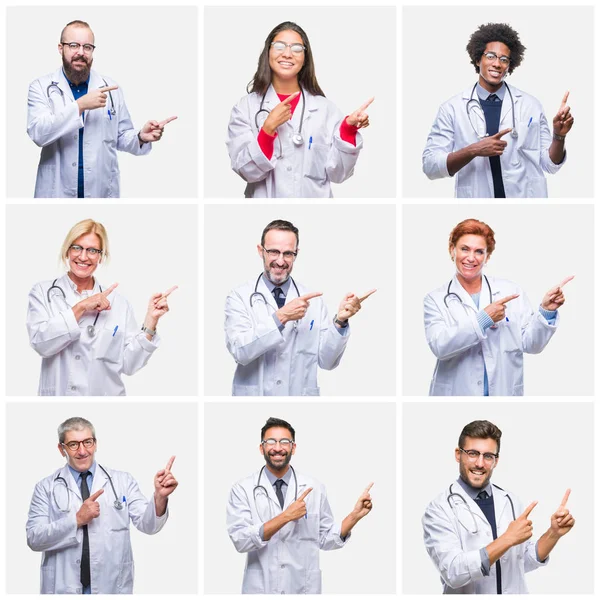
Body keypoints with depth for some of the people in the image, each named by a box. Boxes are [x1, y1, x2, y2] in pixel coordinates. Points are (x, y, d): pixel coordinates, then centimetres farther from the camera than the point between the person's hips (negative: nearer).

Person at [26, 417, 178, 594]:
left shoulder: (123, 481, 2)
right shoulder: (46, 487, 0)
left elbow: (147, 524, -8)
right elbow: (34, 539, -8)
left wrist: (160, 497, -27)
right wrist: (77, 520, -20)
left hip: (113, 586, 1)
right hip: (63, 588, -1)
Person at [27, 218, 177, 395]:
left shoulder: (117, 302, 0)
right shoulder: (43, 292, -3)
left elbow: (129, 364, -5)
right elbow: (40, 343, -17)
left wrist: (151, 319, -14)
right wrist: (80, 307, -19)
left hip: (106, 394, 1)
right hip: (57, 394, -1)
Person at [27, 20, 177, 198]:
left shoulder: (111, 88, 4)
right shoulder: (41, 87, -3)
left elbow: (121, 137, 9)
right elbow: (38, 133, -17)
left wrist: (141, 137, -13)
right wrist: (79, 106, -24)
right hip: (56, 191, -2)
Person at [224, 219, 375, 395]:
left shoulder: (313, 300, -1)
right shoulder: (239, 297, -7)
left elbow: (327, 361, -4)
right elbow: (240, 351, -20)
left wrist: (339, 321, -19)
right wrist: (280, 317, -28)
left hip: (301, 393, 2)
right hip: (253, 394, -2)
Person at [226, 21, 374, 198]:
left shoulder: (325, 108, 0)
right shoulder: (246, 107, -2)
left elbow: (337, 174, -4)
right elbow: (246, 171, -11)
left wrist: (349, 128, -15)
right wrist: (269, 128, -22)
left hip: (314, 196, 1)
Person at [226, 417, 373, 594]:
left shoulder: (314, 488, 1)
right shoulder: (242, 489, -5)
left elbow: (326, 539, 4)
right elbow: (240, 540, -17)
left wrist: (356, 514, -8)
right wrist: (285, 517, -21)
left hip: (304, 588, 2)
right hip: (260, 589, -2)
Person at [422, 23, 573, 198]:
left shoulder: (531, 105, 0)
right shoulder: (452, 108, -3)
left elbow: (550, 164, 2)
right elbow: (430, 166, -10)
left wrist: (559, 136, -16)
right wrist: (473, 151, -22)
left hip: (525, 196, 1)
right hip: (476, 195, -1)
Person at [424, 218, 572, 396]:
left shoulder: (510, 291, 1)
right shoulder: (436, 299, -2)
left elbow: (531, 344, 0)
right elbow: (439, 346, -16)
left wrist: (546, 311, -15)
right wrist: (483, 320, -22)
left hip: (504, 392, 1)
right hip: (456, 393, -1)